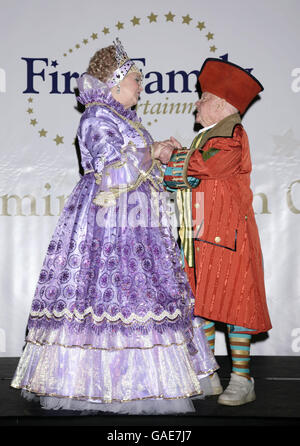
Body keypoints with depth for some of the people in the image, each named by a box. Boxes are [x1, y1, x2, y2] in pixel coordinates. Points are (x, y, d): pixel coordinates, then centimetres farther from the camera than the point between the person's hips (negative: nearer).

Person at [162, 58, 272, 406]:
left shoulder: (232, 133, -4)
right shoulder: (202, 138, 21)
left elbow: (211, 164, -21)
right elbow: (174, 177, 15)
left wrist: (173, 155, -6)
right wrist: (176, 159, -6)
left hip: (228, 233, -8)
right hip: (199, 236, 8)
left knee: (234, 302, -5)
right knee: (200, 303, 8)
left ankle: (242, 380, 1)